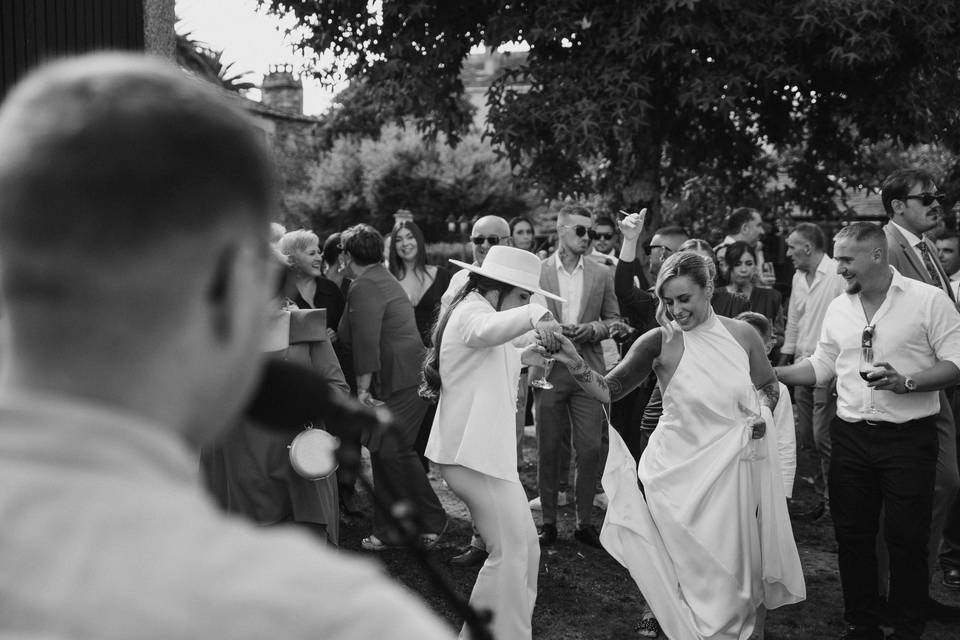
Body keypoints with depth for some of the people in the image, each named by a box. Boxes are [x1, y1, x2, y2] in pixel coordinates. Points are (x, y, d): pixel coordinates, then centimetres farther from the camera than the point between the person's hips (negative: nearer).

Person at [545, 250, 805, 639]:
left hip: (736, 468, 2)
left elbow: (769, 387, 16)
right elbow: (608, 390, -9)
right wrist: (574, 364, -24)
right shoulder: (659, 342, -8)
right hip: (682, 473, -2)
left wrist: (761, 414, 1)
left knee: (737, 564, 12)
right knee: (693, 571, 3)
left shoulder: (741, 334, -1)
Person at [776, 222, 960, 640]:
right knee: (852, 534, 10)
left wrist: (904, 382, -23)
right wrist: (772, 373, 1)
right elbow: (820, 366, 15)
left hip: (909, 437, -5)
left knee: (906, 539, 2)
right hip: (851, 436, 5)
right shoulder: (838, 308, 8)